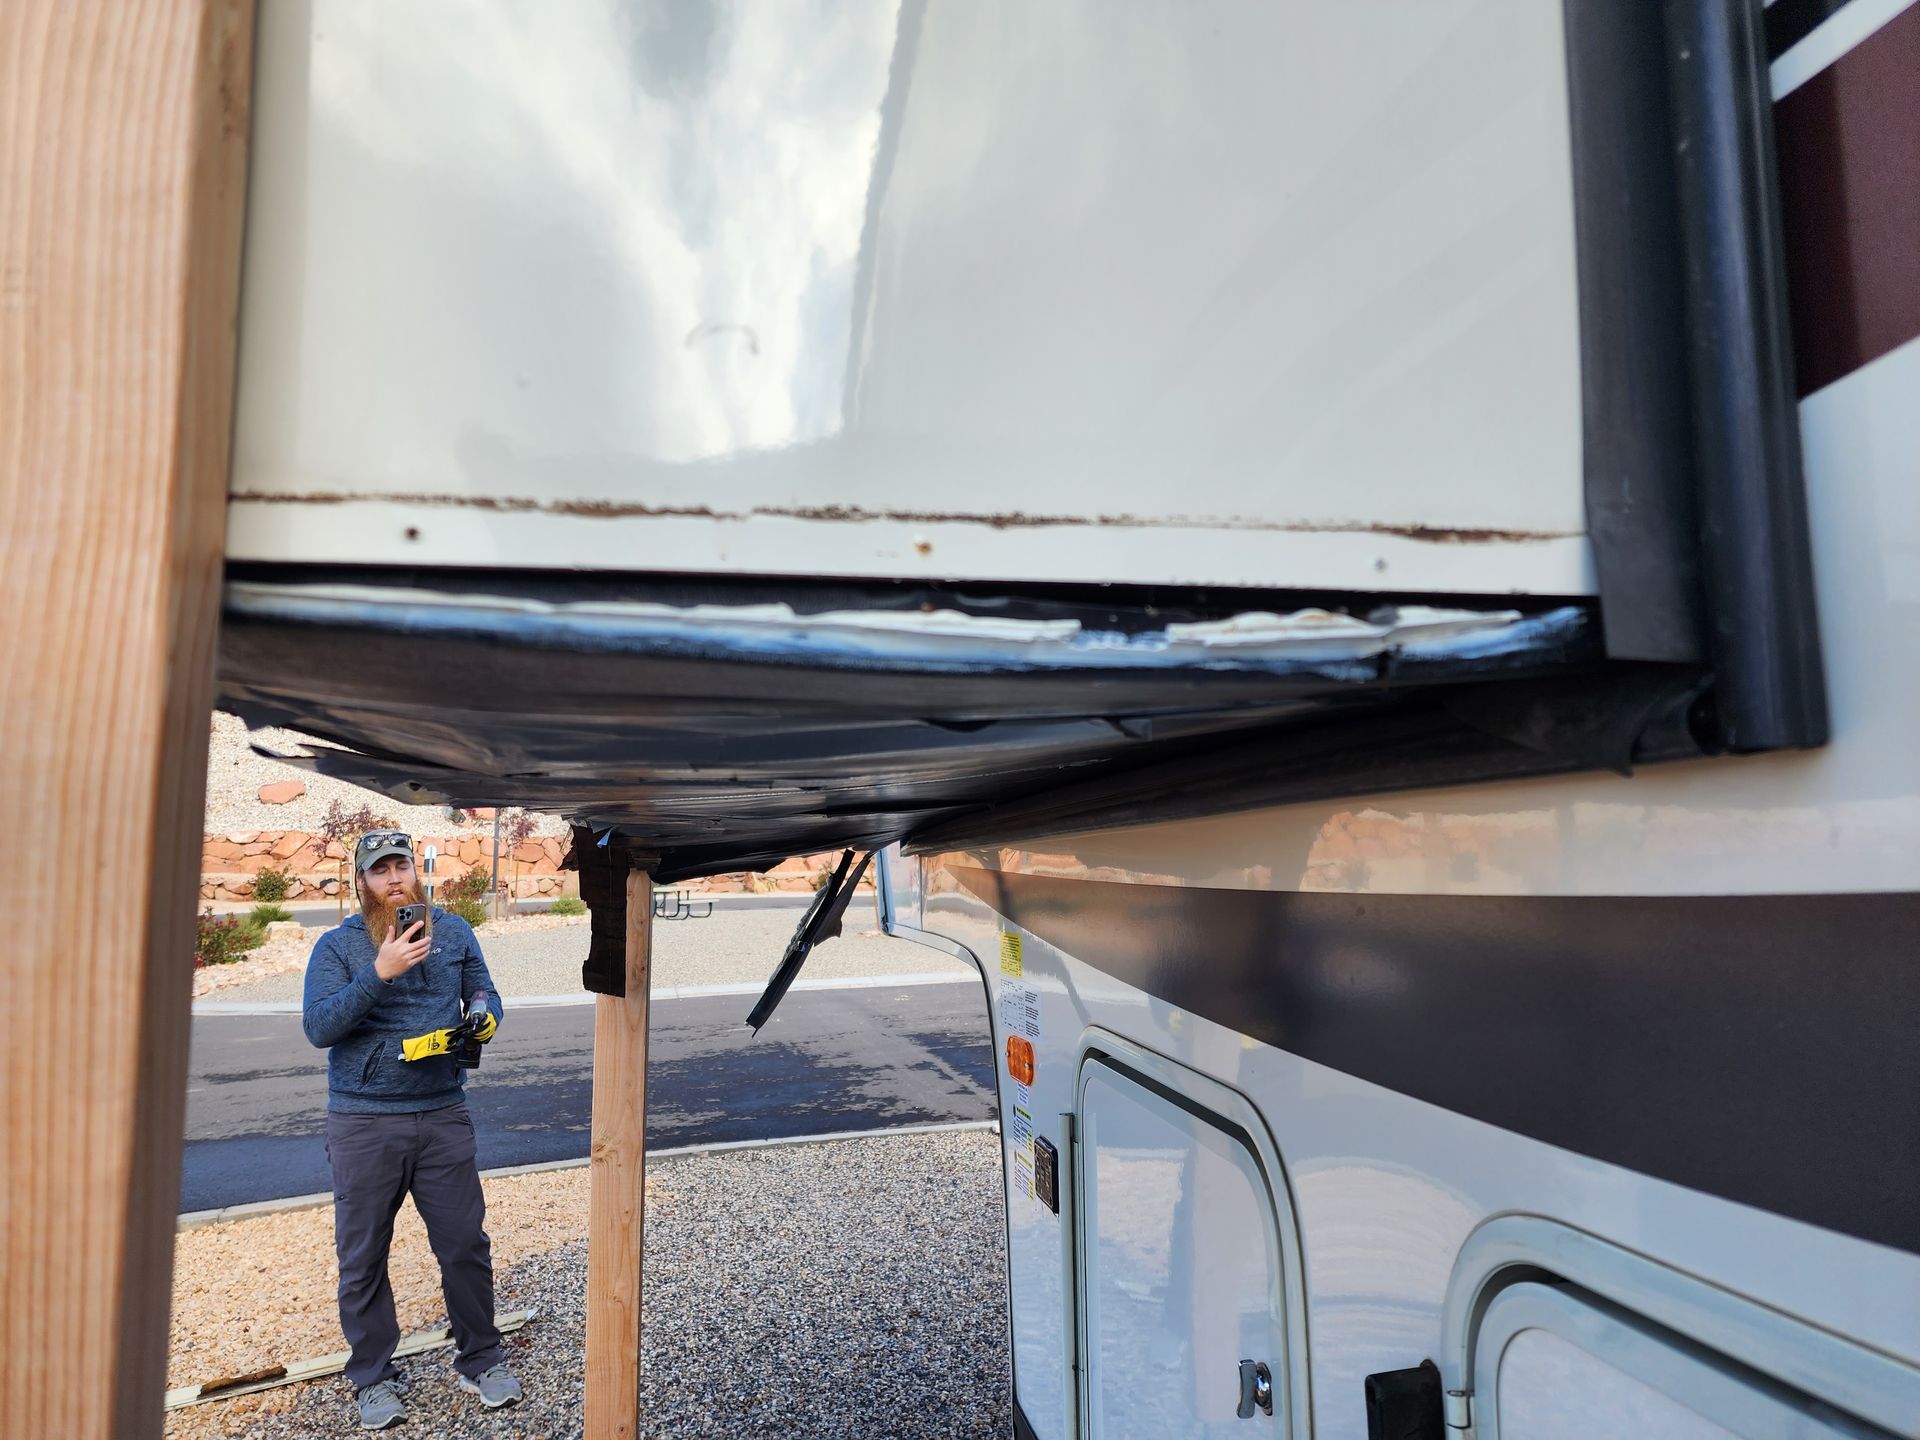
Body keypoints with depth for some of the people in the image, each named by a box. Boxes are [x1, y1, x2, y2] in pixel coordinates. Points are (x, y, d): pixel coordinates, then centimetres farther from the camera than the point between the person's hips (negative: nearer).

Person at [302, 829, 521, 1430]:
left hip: (443, 1116, 2)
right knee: (363, 1256, 9)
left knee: (466, 1243, 6)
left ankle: (480, 1359, 25)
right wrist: (379, 974, -25)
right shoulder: (337, 946, -3)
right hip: (363, 1124, -1)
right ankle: (374, 1377, 28)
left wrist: (483, 1016, -9)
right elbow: (318, 1027, -14)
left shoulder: (454, 931, 6)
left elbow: (483, 994, 14)